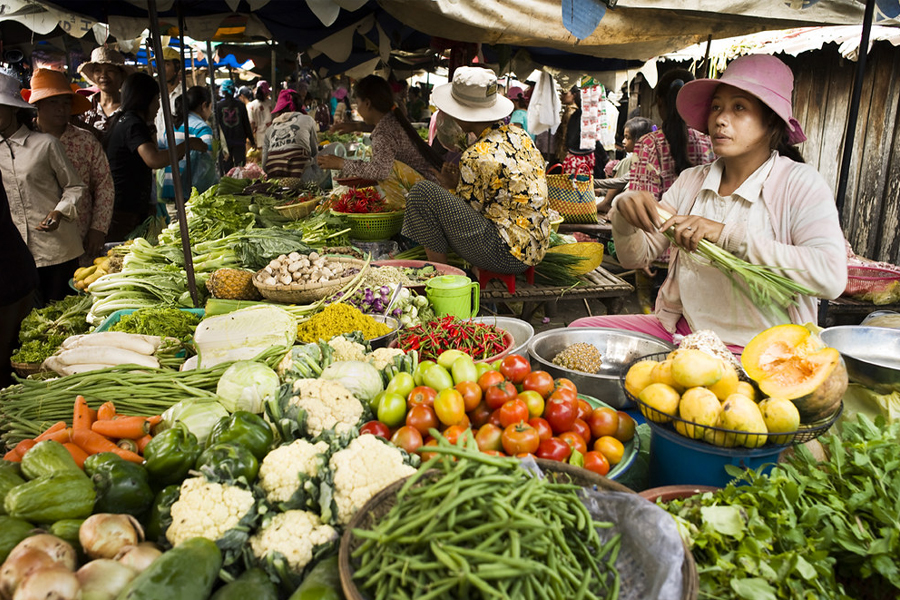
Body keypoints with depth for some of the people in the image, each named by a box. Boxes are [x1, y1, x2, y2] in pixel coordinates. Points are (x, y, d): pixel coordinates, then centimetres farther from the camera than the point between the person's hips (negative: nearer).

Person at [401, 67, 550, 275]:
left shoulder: (477, 157, -19)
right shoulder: (520, 135, 7)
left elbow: (462, 217, -11)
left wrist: (451, 187, 6)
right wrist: (457, 184, 12)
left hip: (507, 255, -10)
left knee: (423, 192, -14)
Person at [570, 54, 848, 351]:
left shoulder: (799, 184, -7)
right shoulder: (691, 181, 7)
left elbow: (832, 277, -23)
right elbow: (635, 257, 8)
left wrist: (728, 235, -27)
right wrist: (625, 214, -14)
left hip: (754, 348, -5)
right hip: (680, 329, 6)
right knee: (581, 329, -8)